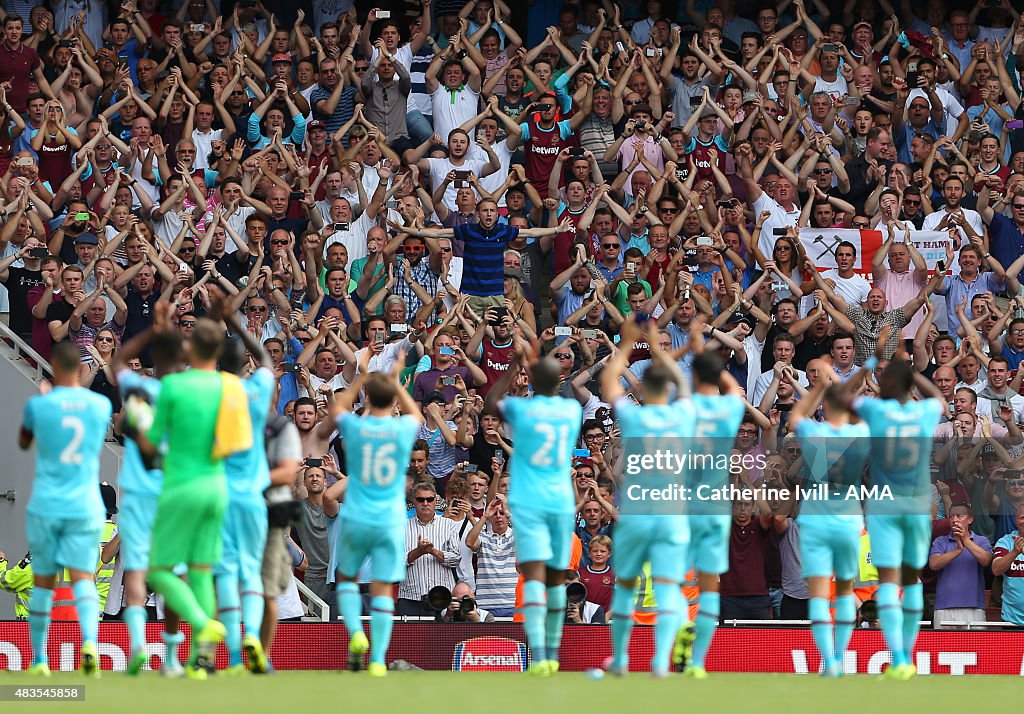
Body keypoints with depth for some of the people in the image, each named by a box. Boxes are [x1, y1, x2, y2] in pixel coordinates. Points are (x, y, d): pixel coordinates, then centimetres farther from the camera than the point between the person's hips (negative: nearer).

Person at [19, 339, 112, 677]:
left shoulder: (38, 405, -5)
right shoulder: (101, 405, 1)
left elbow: (23, 443, 15)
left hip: (45, 506, -1)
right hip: (85, 507, 1)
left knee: (43, 582, 11)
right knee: (83, 577, -4)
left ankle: (39, 658, 19)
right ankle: (90, 641, -30)